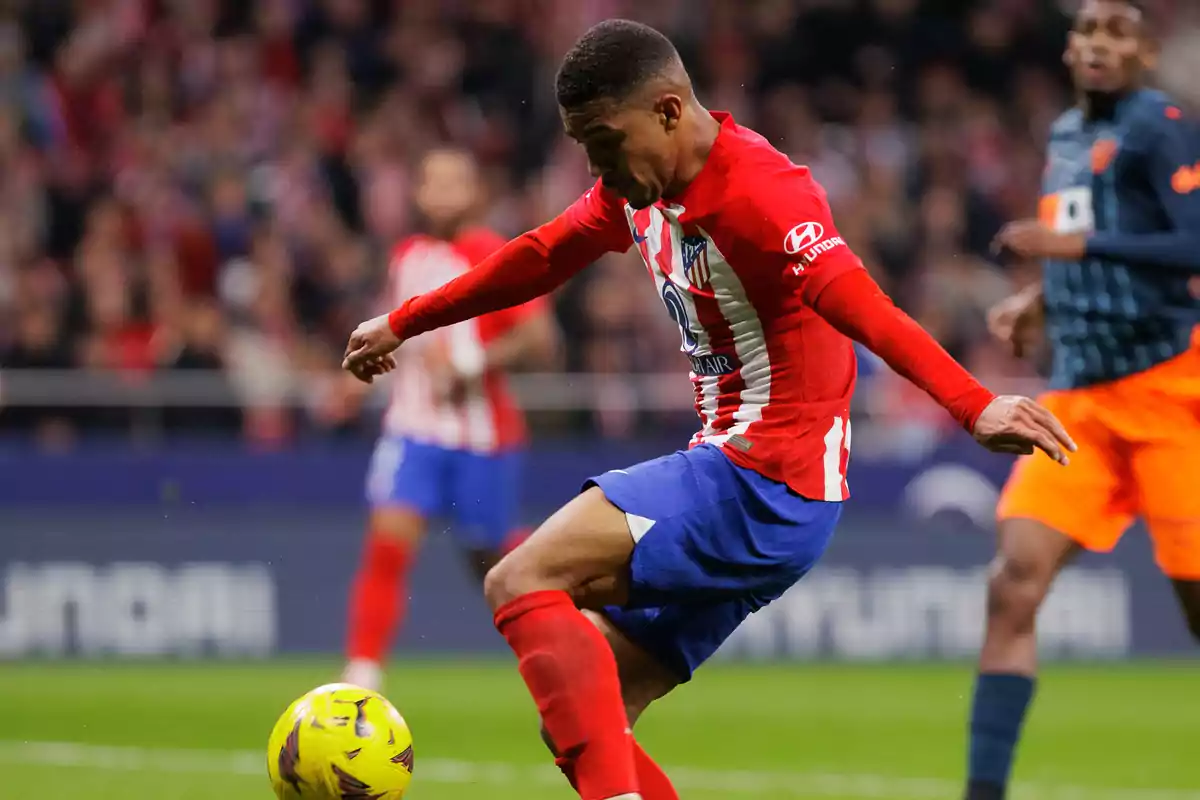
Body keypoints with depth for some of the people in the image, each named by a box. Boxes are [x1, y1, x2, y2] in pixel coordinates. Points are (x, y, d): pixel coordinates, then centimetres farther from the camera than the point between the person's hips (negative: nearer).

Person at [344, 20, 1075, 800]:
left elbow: (862, 307, -34)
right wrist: (403, 324, 37)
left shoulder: (758, 193, -19)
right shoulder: (641, 184, 9)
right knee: (580, 716, 6)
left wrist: (973, 405, -48)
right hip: (729, 474, 9)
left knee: (522, 582, -20)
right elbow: (540, 258, 26)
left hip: (766, 490, -9)